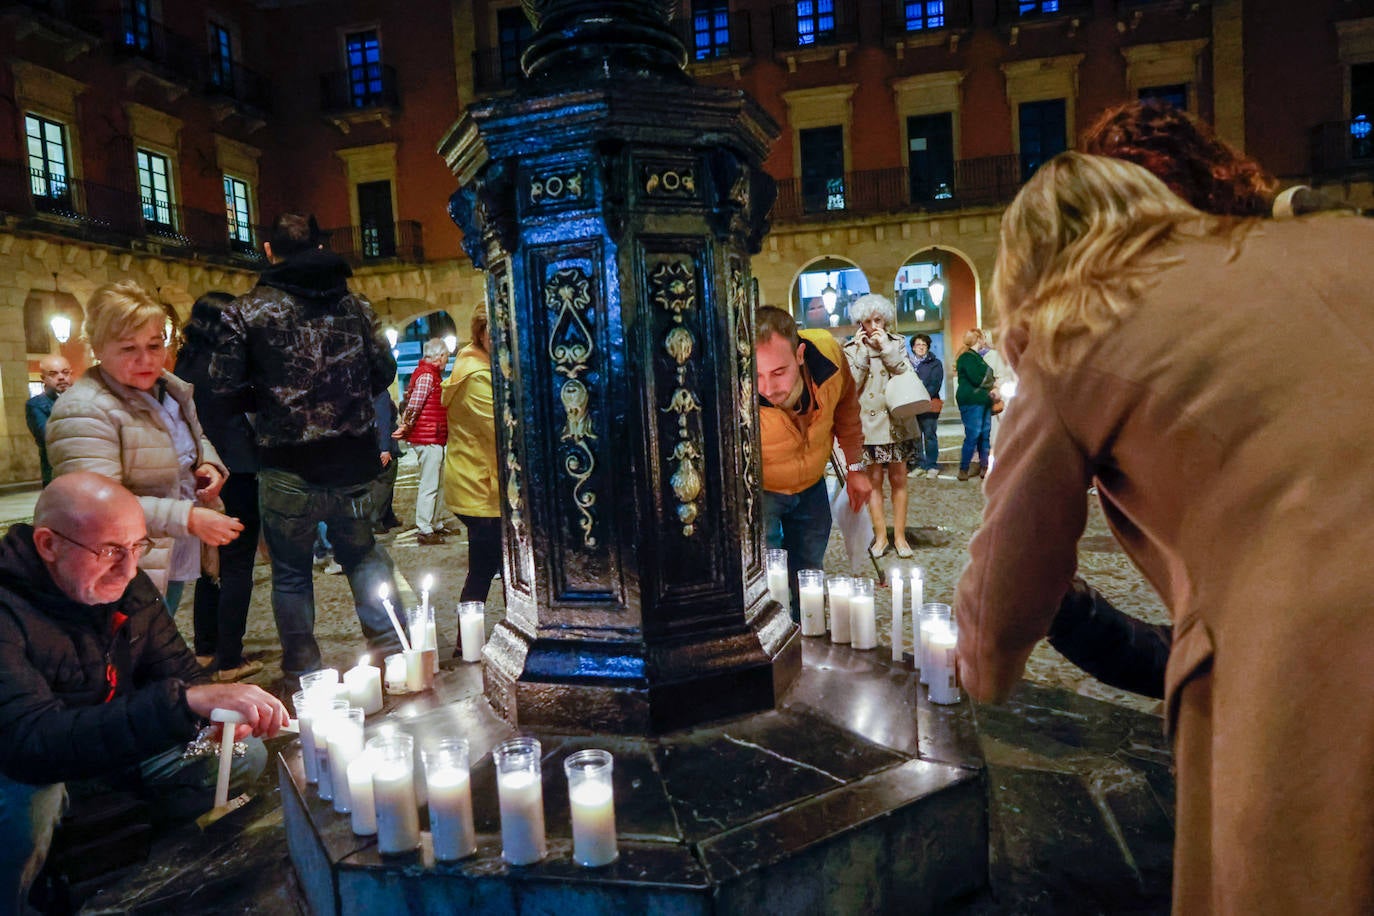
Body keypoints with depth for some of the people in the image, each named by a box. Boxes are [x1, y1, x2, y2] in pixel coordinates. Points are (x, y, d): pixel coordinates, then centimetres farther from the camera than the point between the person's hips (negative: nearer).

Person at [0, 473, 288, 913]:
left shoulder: (127, 584, -10)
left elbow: (176, 667, -2)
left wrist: (220, 706, -25)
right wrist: (187, 700, -54)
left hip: (120, 743, 6)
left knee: (243, 758, -4)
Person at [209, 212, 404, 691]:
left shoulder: (247, 309, -4)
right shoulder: (354, 304, 4)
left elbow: (226, 384, -7)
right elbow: (384, 370, 5)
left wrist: (267, 406, 12)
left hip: (289, 465, -3)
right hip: (354, 459, 3)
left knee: (291, 570, 12)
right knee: (362, 553, 20)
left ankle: (302, 673, 20)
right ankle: (390, 648, 17)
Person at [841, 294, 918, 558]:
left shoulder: (896, 343, 6)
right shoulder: (851, 349, 3)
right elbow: (851, 385, -9)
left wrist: (887, 348, -12)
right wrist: (862, 350, -11)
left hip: (895, 420, 1)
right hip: (867, 423, -1)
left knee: (898, 479, 5)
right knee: (874, 480, 2)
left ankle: (899, 536, 13)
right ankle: (880, 536, 11)